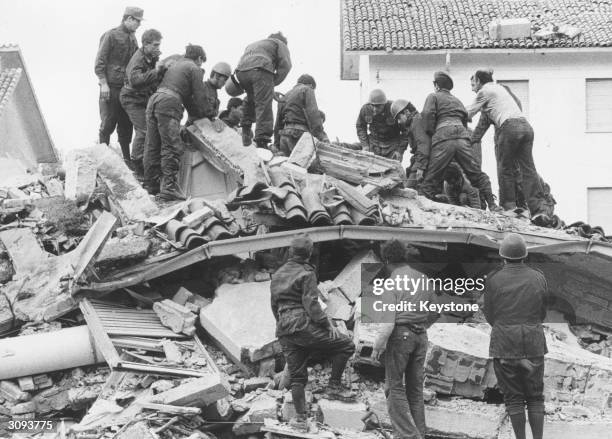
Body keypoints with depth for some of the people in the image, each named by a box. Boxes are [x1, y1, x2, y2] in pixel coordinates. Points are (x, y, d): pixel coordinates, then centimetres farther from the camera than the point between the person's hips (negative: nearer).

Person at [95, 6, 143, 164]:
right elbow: (100, 61, -9)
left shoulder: (132, 38, 14)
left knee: (126, 125, 8)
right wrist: (104, 83, -15)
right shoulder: (111, 35, -6)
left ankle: (127, 158, 13)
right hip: (111, 87, -6)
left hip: (127, 87, 6)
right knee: (108, 124, -3)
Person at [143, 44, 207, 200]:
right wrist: (199, 116, 21)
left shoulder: (175, 64, 31)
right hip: (169, 103, -8)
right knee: (171, 147, -10)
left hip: (153, 100, 8)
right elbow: (199, 97, 4)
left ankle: (151, 183, 17)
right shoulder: (194, 69, 7)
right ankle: (169, 186, -18)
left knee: (152, 146, 11)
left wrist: (193, 114, 36)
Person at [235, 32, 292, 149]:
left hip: (241, 71, 6)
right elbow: (285, 65, 6)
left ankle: (246, 129, 28)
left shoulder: (252, 45, 42)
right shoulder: (280, 44, 24)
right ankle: (262, 142, -16)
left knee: (250, 100, 30)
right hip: (260, 70, -6)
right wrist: (274, 82, 12)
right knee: (263, 105, -8)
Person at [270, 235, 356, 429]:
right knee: (345, 345, 2)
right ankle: (334, 386, -2)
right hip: (304, 326, -7)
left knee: (297, 376, 11)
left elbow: (274, 305, 22)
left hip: (284, 333, 8)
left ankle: (301, 417, 8)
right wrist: (328, 324, -9)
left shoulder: (277, 275, 16)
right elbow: (311, 304, -15)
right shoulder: (306, 274, -7)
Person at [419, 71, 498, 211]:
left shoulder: (433, 97, 14)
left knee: (431, 179, -6)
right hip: (462, 136, 5)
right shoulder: (457, 100, 33)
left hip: (443, 138, -5)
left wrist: (431, 133, 7)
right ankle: (492, 204, 2)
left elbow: (427, 114, -2)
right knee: (477, 174, 8)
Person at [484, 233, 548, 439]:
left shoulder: (493, 280, -6)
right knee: (535, 396, 10)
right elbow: (542, 313, 9)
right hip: (534, 344, 2)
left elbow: (489, 316, 1)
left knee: (513, 397, 5)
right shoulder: (538, 278, 1)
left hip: (504, 344, -2)